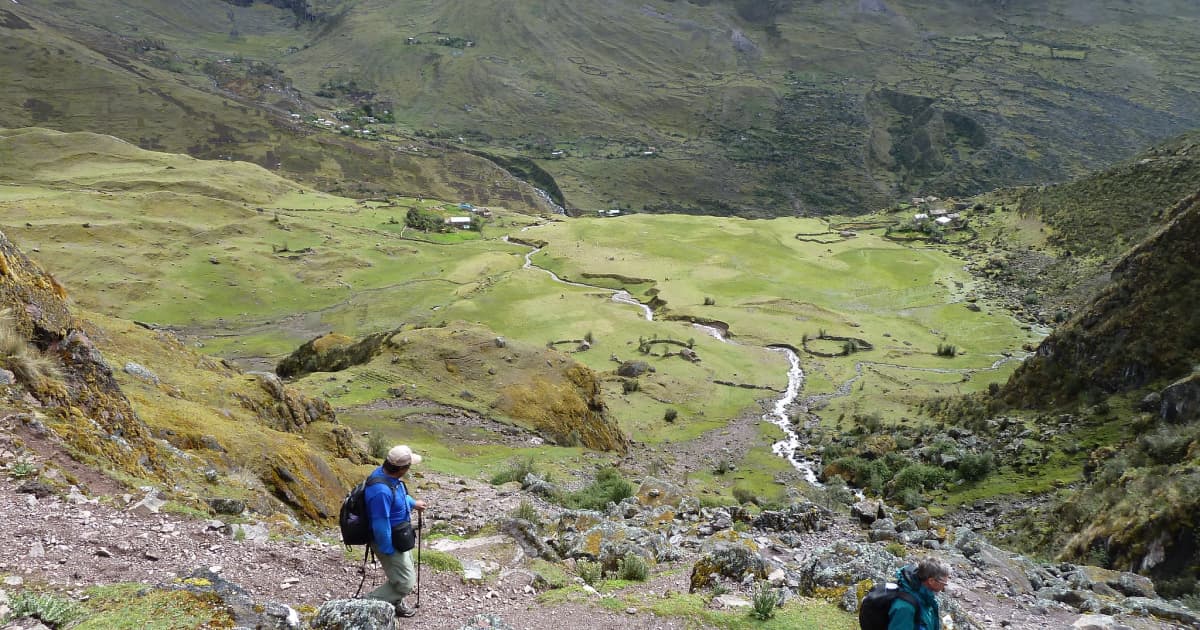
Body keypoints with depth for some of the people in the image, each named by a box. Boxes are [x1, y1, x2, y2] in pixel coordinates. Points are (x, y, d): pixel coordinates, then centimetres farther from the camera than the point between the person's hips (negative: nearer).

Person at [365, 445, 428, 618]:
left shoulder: (385, 472, -8)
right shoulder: (382, 491, -38)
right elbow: (380, 525, -30)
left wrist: (413, 503, 28)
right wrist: (388, 550, -20)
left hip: (400, 537, 10)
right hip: (390, 542, -10)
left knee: (407, 572, 26)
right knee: (405, 582, -4)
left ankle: (395, 604, 46)